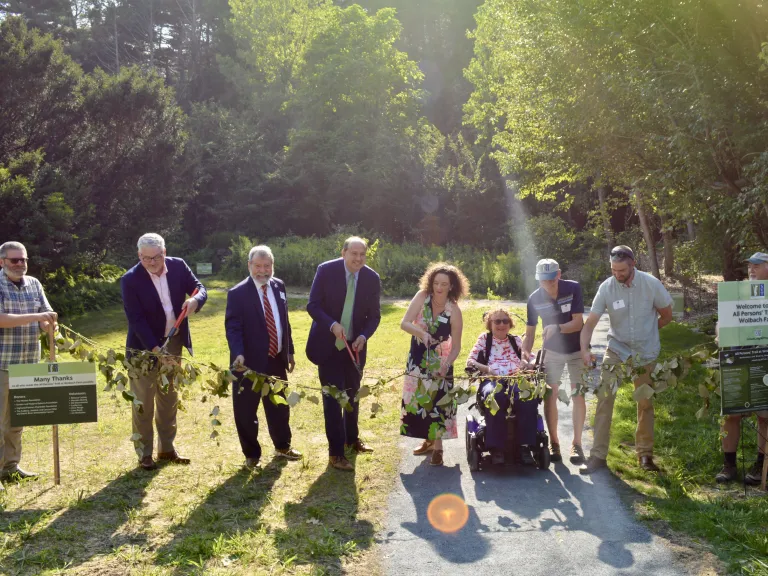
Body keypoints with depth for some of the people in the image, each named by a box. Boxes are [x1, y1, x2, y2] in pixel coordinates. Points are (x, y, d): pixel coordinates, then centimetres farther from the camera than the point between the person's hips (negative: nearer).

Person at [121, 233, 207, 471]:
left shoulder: (178, 266, -6)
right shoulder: (130, 279, -18)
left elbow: (199, 287, -2)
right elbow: (136, 319, -21)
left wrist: (195, 300, -27)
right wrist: (155, 349, -28)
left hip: (174, 343, 5)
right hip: (144, 348, -5)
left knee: (169, 399, 16)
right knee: (143, 402, 3)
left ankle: (167, 448, 29)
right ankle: (145, 453, 14)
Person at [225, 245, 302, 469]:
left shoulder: (279, 286, 6)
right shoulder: (237, 293, -13)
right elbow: (232, 328, -17)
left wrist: (289, 351, 14)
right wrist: (238, 354, -32)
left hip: (277, 360, 5)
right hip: (250, 362, -5)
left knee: (279, 406, 19)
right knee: (246, 411, 6)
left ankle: (282, 446, 39)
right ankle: (252, 454, 24)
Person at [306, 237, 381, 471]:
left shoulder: (372, 278, -6)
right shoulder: (326, 270, -14)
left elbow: (374, 315, -1)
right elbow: (312, 305, -12)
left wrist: (364, 336, -18)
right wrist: (332, 325, -28)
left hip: (354, 345, 4)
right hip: (328, 344, -3)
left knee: (352, 395, 19)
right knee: (333, 398, -3)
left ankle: (352, 439, 40)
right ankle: (336, 452, 4)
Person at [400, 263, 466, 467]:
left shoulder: (454, 311, -22)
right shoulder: (422, 297, -17)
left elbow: (456, 346, -17)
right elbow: (404, 323, -22)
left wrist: (446, 364, -35)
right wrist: (421, 333, -41)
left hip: (439, 361, -3)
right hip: (417, 358, 3)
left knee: (438, 401, -4)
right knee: (419, 399, 11)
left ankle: (438, 447, 6)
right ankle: (428, 440, 28)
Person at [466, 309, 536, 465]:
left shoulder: (516, 340, 23)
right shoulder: (484, 338, 16)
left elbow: (529, 361, 17)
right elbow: (470, 361, 7)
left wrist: (528, 365, -8)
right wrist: (486, 368, -12)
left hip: (516, 380, 2)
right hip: (492, 380, -2)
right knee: (495, 395, -40)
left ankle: (525, 446, -28)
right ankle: (496, 447, -33)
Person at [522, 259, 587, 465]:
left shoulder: (573, 289, -20)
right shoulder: (534, 298, -13)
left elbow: (578, 322, -21)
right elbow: (530, 331, -6)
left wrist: (557, 328, -38)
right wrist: (525, 351, -21)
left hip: (576, 349, -2)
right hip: (552, 351, 2)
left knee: (578, 395, -5)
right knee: (550, 395, -3)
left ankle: (576, 444, 2)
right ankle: (554, 443, 7)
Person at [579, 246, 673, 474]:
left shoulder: (651, 284, -15)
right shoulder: (606, 288, -15)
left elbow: (667, 316, 0)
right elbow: (589, 323, -16)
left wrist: (645, 333, 2)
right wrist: (585, 350, -30)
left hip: (646, 352, 0)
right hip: (616, 349, 0)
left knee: (645, 403, 10)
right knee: (604, 399, -10)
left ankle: (645, 454, 25)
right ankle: (598, 455, -4)